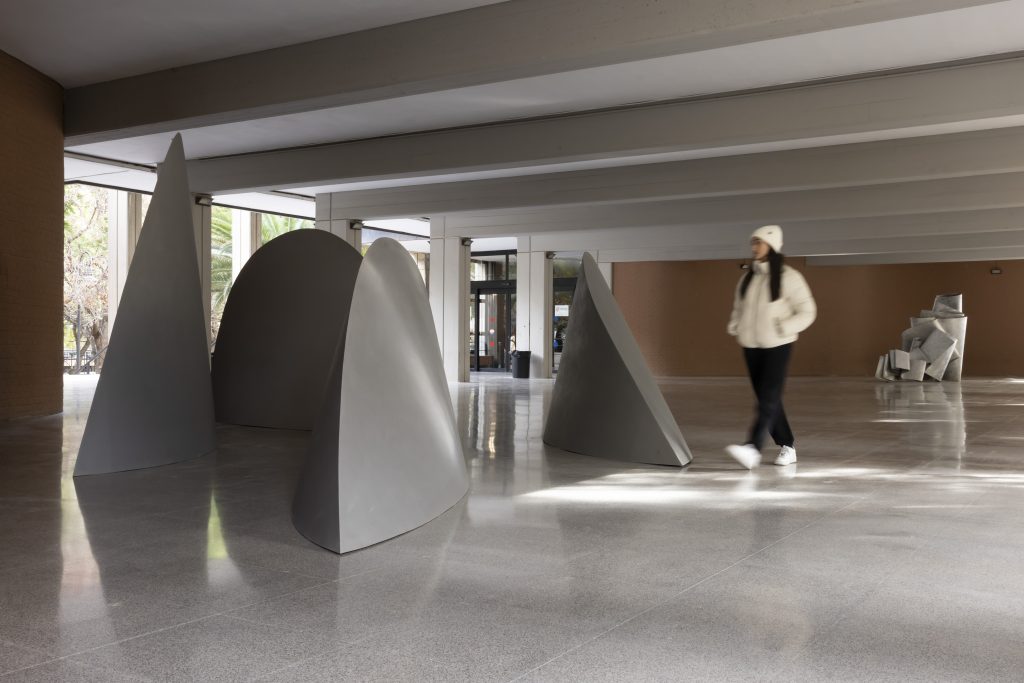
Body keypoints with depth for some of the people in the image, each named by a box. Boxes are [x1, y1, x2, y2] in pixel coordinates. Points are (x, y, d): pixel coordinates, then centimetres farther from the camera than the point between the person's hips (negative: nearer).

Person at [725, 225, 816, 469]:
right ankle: (787, 447, 19)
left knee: (768, 398, -14)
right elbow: (739, 308, 22)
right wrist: (735, 327, 4)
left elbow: (807, 312, -6)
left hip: (778, 346, -6)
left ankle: (753, 448, -25)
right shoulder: (747, 277, 9)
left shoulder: (788, 277, -6)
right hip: (751, 347, 6)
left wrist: (782, 328, -17)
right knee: (767, 400, 8)